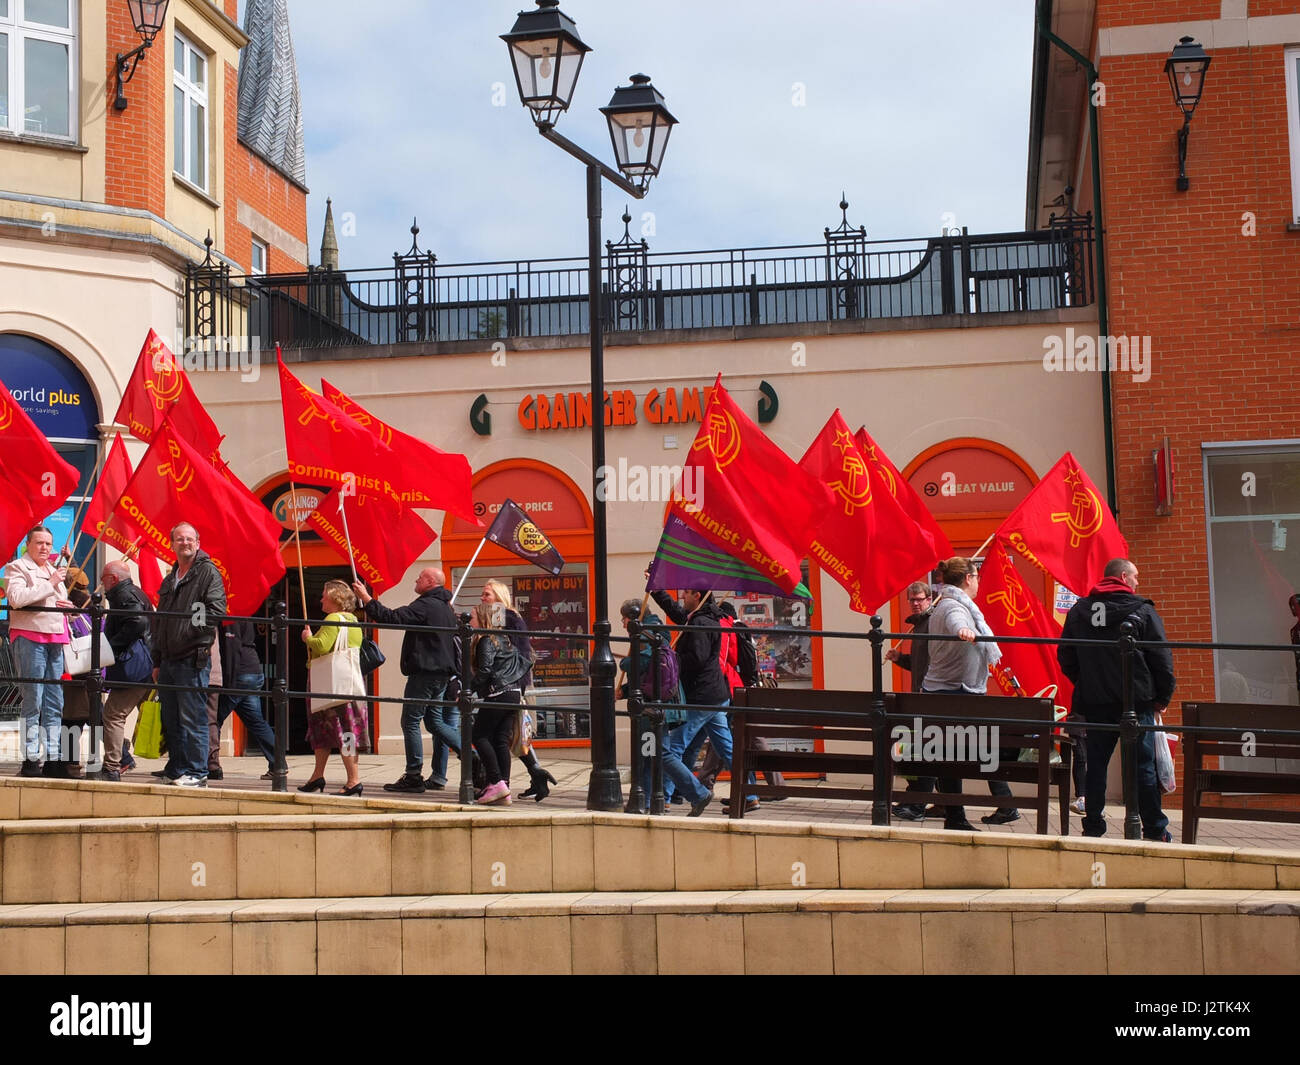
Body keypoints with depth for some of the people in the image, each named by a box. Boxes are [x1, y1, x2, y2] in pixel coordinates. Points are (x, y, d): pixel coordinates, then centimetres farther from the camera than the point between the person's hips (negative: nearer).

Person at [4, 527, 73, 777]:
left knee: (55, 704, 5)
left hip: (55, 639, 7)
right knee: (32, 702, -9)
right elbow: (17, 598, -17)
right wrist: (50, 583, -13)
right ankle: (30, 759, -7)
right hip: (29, 637, -7)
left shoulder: (53, 569, 24)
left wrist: (68, 606, 10)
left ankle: (54, 757, 7)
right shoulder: (17, 567, 2)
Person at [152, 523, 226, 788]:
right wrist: (157, 662, 19)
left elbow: (217, 610, -14)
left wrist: (190, 628, -17)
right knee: (171, 721, 10)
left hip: (193, 659, -8)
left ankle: (197, 773, -3)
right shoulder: (170, 580, 21)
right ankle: (180, 772, 17)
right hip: (169, 660, 8)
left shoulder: (208, 572, -3)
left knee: (193, 719, -8)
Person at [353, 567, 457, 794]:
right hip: (443, 673, 9)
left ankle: (413, 777, -3)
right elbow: (455, 638, 25)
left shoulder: (425, 605, -14)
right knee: (436, 720, 15)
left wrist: (366, 598, -19)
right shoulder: (445, 607, 17)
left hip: (424, 672, -9)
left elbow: (392, 618, -24)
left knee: (411, 721, -3)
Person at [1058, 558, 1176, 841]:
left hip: (1094, 703, 4)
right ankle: (1155, 831, 3)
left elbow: (1065, 658, 12)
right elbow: (1161, 658, -5)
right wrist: (1163, 696, 5)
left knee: (1096, 765, 8)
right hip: (1136, 701, -4)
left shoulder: (1078, 611, 7)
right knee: (1143, 766, 1)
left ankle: (1093, 827, 9)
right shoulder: (1142, 611, -5)